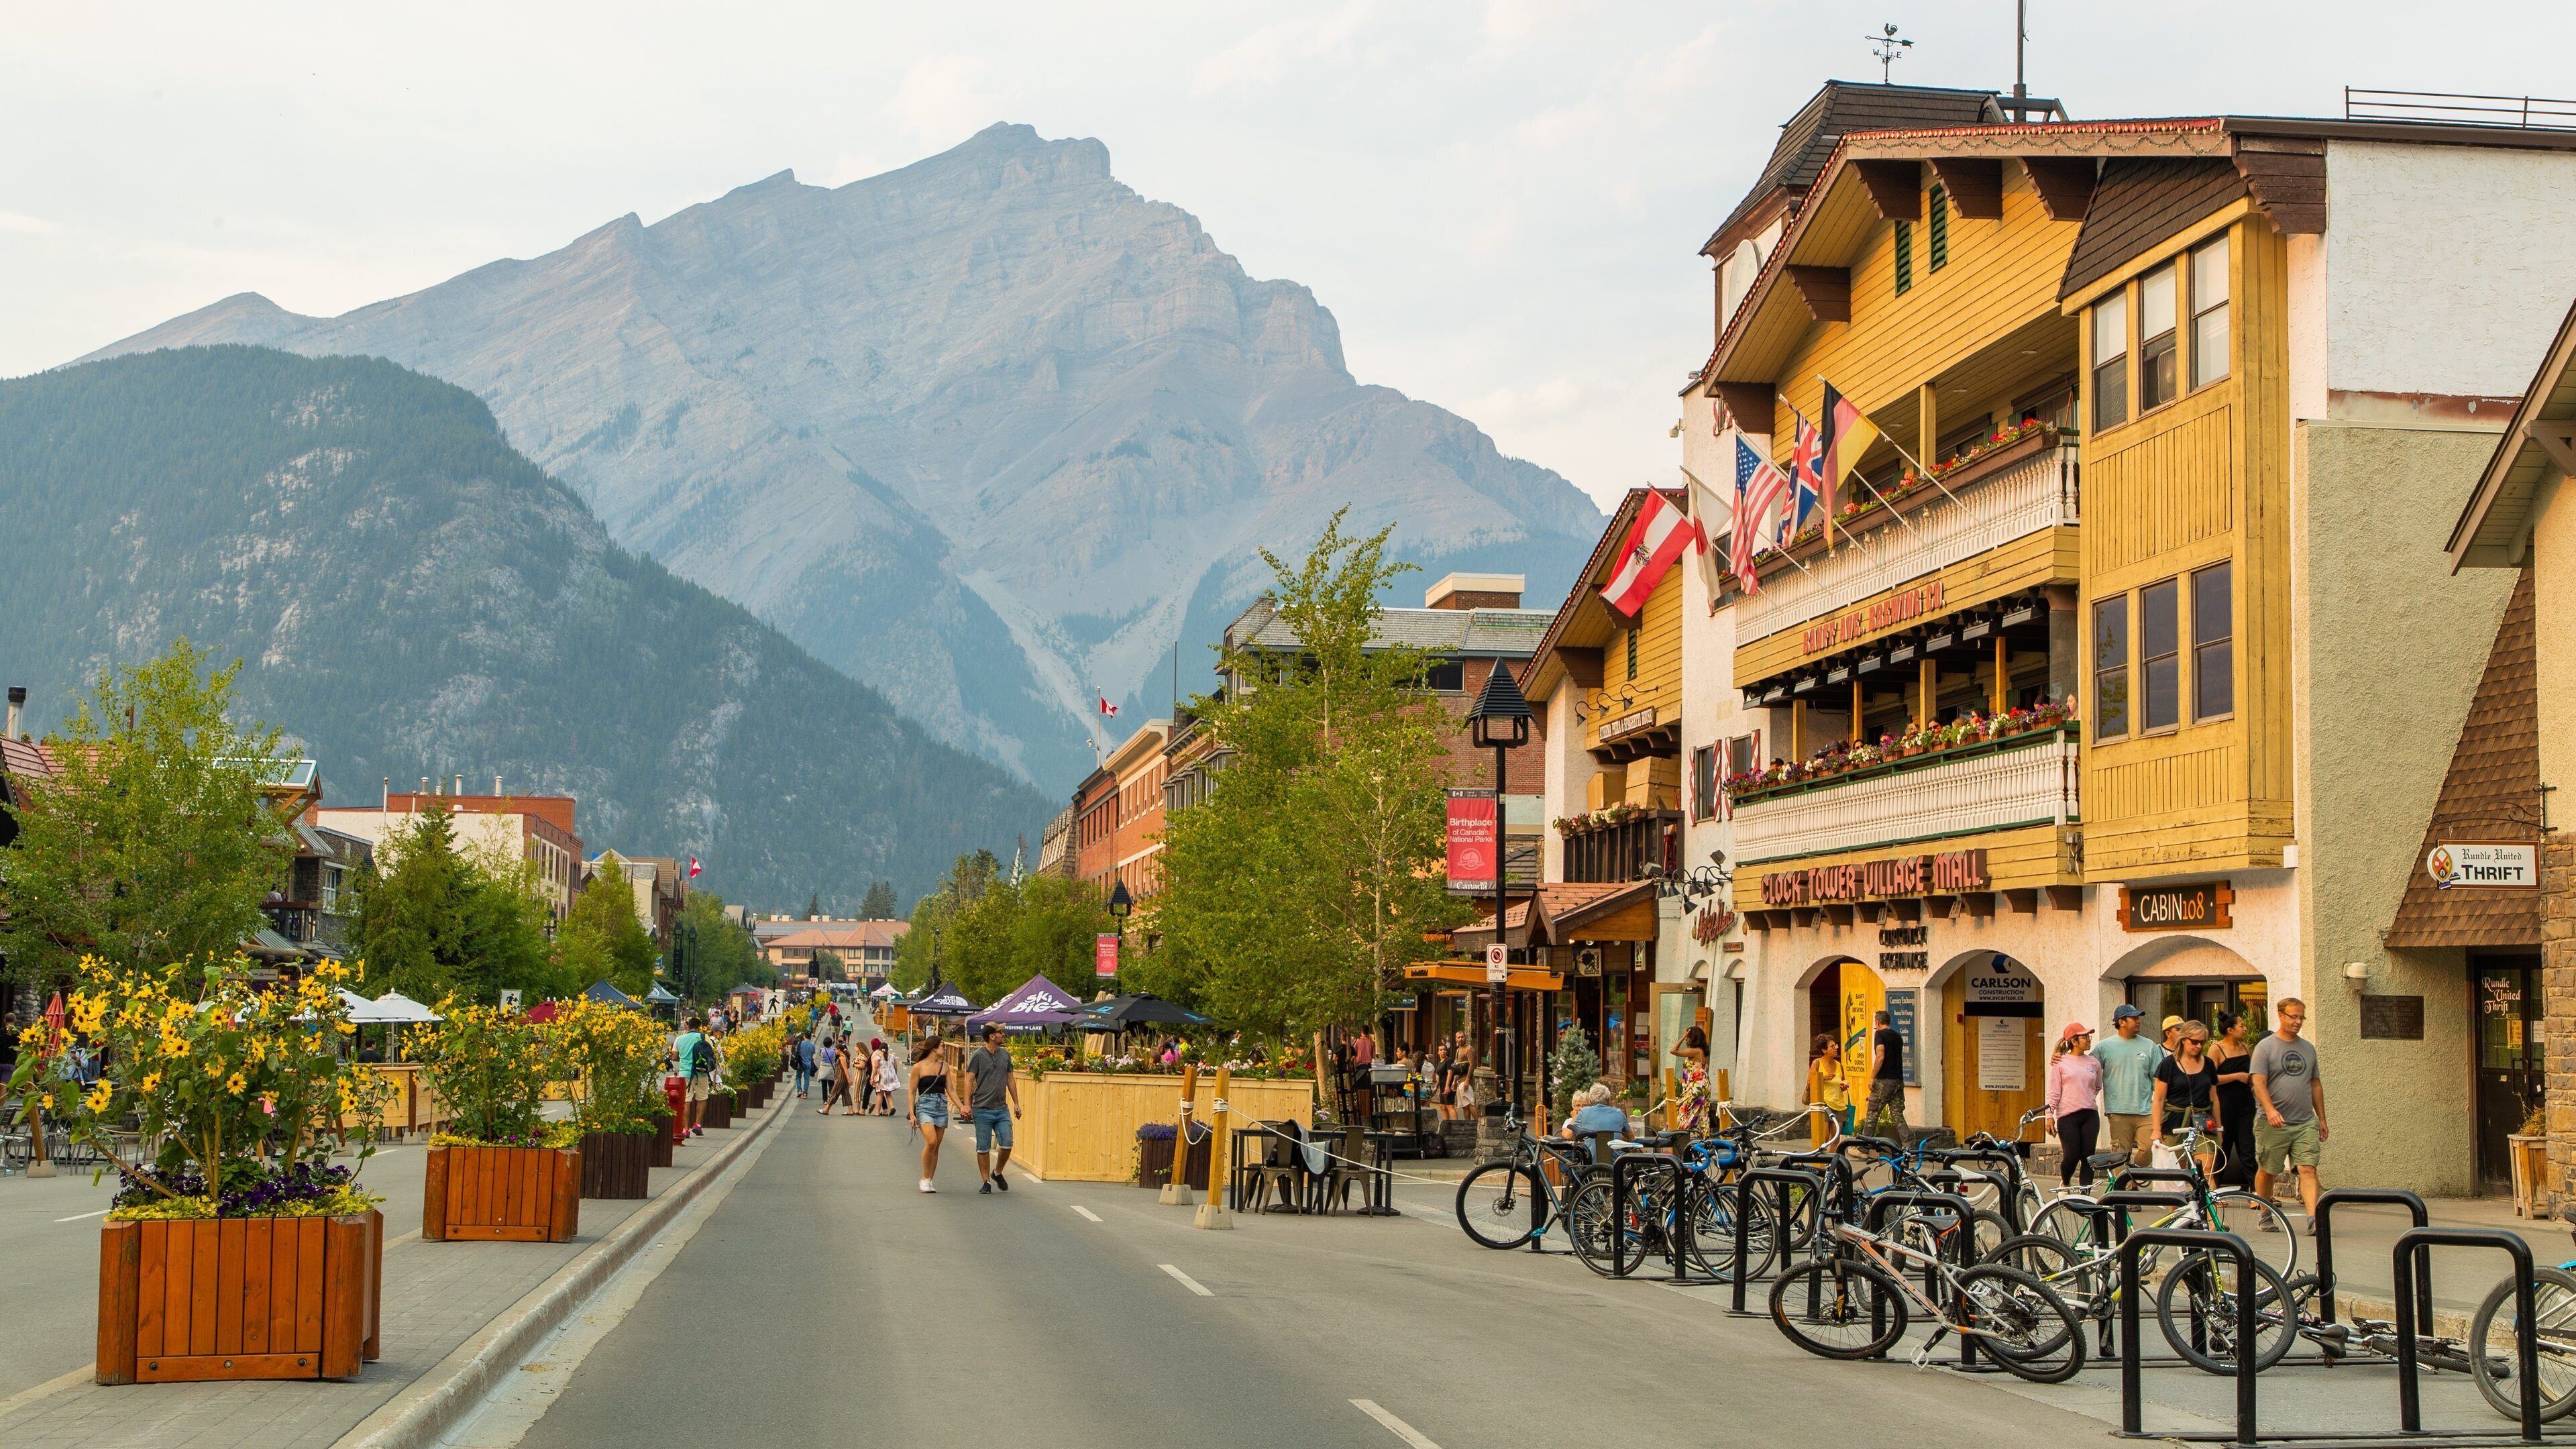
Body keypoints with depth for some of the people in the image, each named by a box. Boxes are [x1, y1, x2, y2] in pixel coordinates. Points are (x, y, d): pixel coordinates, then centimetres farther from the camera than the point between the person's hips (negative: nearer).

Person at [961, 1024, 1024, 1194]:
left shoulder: (1005, 1055, 11)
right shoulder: (978, 1056, -5)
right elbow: (969, 1080, -7)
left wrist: (1016, 1103, 14)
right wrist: (967, 1104, -16)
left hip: (1002, 1109, 4)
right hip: (982, 1110, -4)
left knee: (1007, 1145, -3)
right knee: (983, 1148, 0)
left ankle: (997, 1173, 21)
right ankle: (986, 1182, 10)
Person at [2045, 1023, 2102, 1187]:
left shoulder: (2094, 1063, 10)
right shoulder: (2060, 1063, 0)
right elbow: (2054, 1092, -1)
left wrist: (2086, 1100, 13)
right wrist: (2050, 1115, -8)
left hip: (2090, 1115, 3)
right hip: (2068, 1116, -3)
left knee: (2088, 1157, -1)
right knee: (2072, 1156, -6)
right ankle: (2065, 1183, 24)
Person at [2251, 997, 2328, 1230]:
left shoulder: (2308, 1048, 15)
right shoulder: (2265, 1047, -2)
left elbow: (2316, 1084, 21)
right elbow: (2259, 1083, -11)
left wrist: (2322, 1119, 19)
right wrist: (2270, 1110, -27)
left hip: (2305, 1123, 4)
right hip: (2273, 1123, -3)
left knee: (2308, 1169, -9)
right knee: (2267, 1171, 6)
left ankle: (2313, 1219, -18)